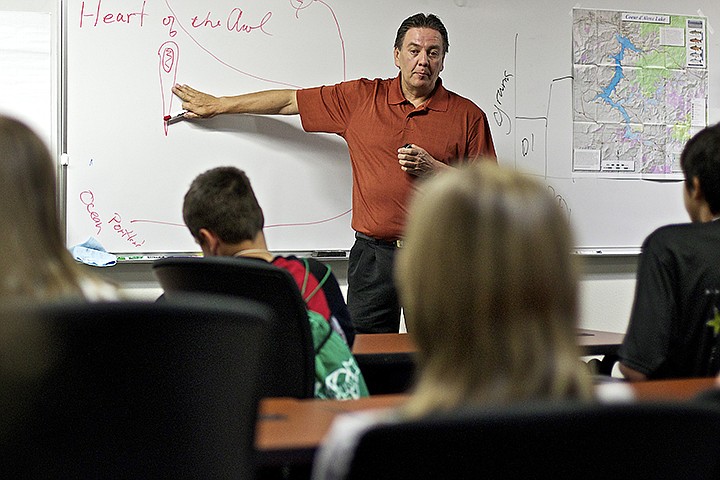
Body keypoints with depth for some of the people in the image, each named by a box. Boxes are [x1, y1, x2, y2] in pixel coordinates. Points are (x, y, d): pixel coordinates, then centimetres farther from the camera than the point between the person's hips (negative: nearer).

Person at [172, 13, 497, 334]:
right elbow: (289, 101, 14)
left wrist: (433, 168, -13)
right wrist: (216, 105, 19)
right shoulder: (362, 97, 7)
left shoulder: (467, 115, 2)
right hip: (373, 255, 2)